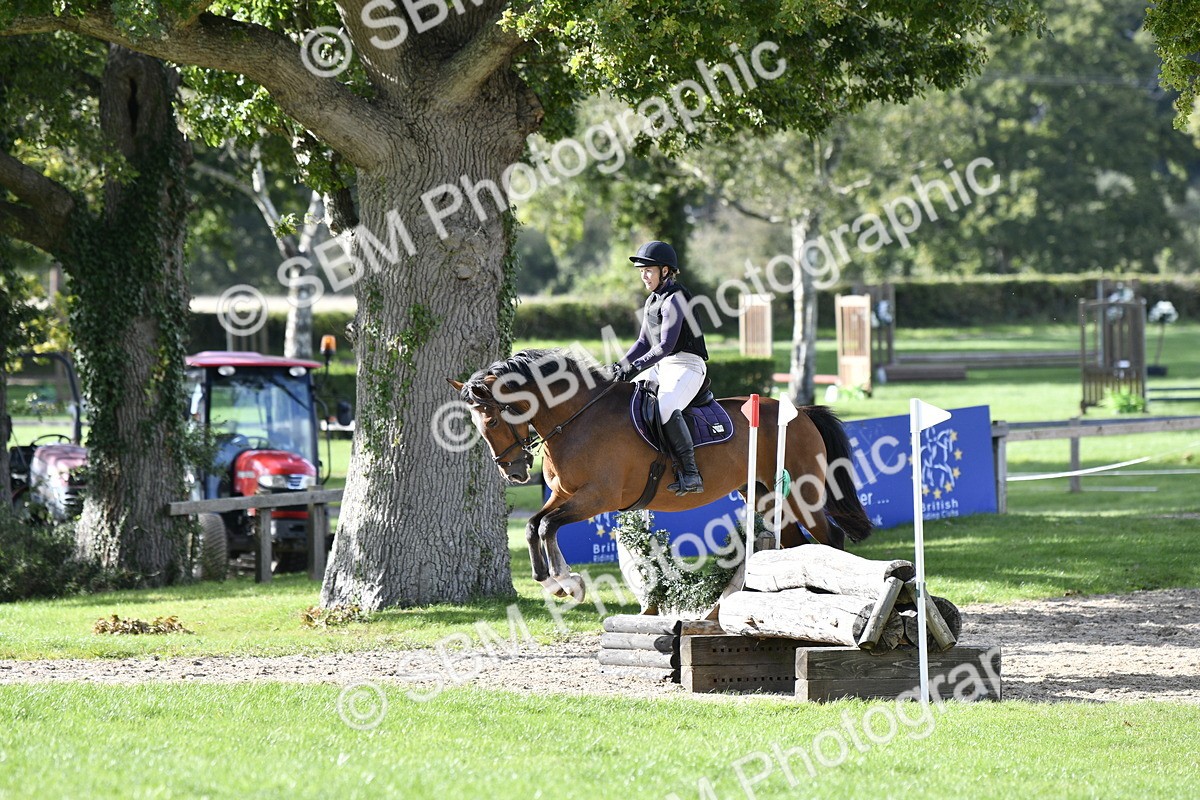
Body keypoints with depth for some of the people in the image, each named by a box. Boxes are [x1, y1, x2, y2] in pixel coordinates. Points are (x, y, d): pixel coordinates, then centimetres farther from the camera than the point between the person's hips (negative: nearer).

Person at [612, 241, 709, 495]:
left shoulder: (674, 299, -14)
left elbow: (666, 345, -22)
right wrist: (622, 365, 4)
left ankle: (691, 474, -34)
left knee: (665, 407, -35)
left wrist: (636, 367, -28)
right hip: (661, 367, 10)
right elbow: (645, 342, 19)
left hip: (686, 366, -10)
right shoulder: (652, 302, 16)